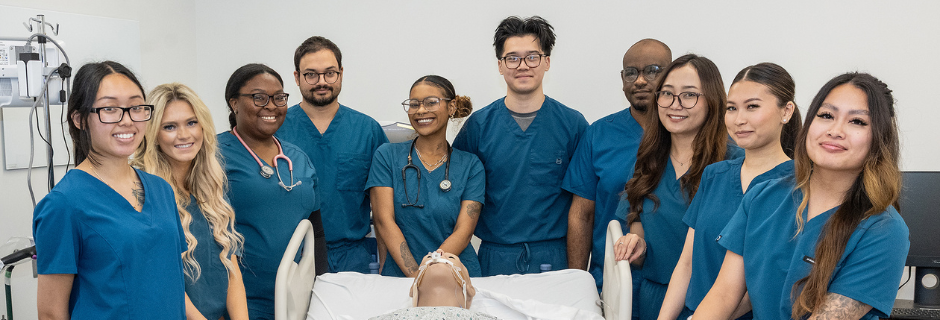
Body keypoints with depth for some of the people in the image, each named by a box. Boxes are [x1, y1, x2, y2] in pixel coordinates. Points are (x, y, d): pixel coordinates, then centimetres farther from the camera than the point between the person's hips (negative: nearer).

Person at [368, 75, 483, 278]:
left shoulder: (470, 166, 8)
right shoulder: (387, 156, 7)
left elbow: (464, 231, -1)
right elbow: (384, 221, -2)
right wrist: (415, 275, -14)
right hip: (399, 274, 0)